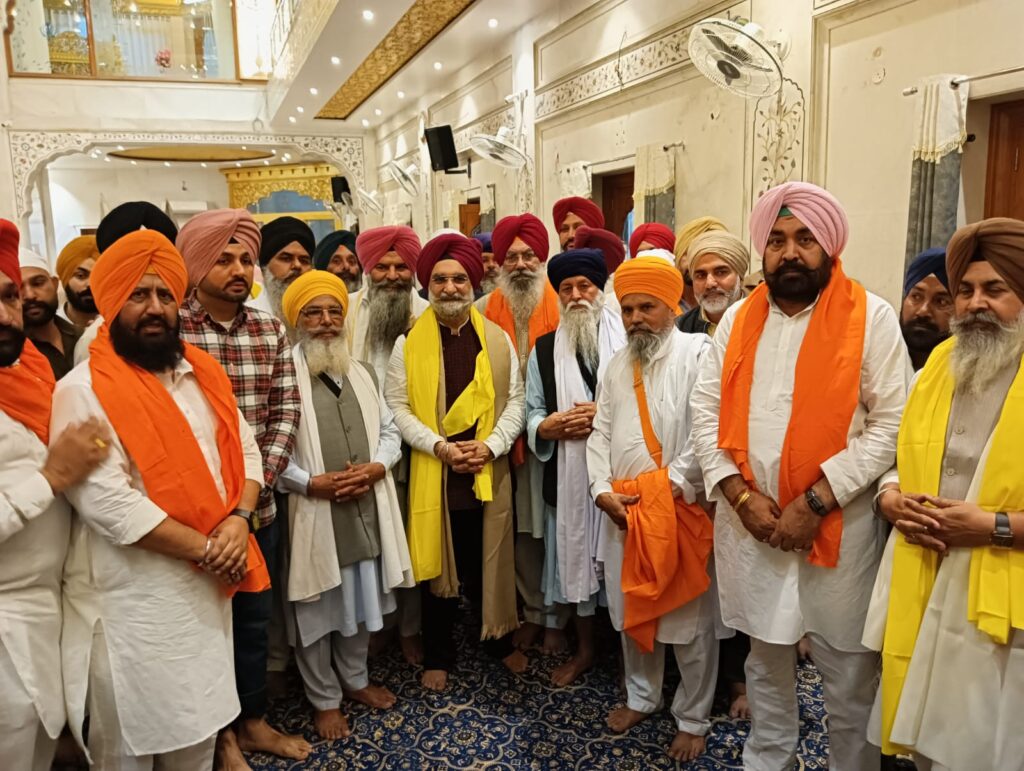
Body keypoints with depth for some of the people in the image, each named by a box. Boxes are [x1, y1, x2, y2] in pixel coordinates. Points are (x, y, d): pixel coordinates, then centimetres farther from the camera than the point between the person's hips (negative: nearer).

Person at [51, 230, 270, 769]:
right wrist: (205, 548, -18)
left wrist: (239, 519, -12)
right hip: (132, 600, -5)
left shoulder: (204, 373, 7)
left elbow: (244, 451, 7)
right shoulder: (84, 391, -14)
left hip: (207, 586, 6)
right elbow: (109, 504, -22)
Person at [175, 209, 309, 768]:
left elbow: (286, 411, 0)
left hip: (259, 505, 5)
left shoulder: (271, 329, 3)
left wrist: (259, 481, -11)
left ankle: (254, 721, 39)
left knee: (255, 617, 19)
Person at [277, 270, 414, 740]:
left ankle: (355, 679, 40)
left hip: (367, 507, 6)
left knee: (362, 602, 18)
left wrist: (375, 468, -6)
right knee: (319, 610, 8)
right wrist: (310, 482, -21)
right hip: (313, 512, -5)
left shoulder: (364, 374, 12)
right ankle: (325, 699, 28)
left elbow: (390, 431, 13)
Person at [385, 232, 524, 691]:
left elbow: (515, 400, 3)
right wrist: (439, 446, -15)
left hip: (489, 472, 1)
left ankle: (499, 641, 36)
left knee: (491, 562, 13)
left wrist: (491, 446, -12)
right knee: (438, 566, 11)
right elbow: (397, 405, -4)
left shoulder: (499, 340, 4)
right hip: (432, 474, -1)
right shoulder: (408, 343, -1)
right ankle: (437, 656, 28)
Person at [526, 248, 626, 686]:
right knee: (576, 556, 14)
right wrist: (550, 425, -10)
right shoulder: (544, 350, 10)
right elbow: (532, 412, 10)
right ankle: (584, 648, 34)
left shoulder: (627, 340, -3)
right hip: (568, 474, 4)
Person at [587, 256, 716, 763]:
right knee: (631, 609, 18)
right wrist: (602, 490, -2)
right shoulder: (617, 365, 14)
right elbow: (601, 432, 11)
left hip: (679, 508, -6)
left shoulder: (697, 353, -8)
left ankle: (692, 718, 26)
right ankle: (642, 697, 39)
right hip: (621, 510, 6)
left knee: (689, 619, 6)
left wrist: (670, 487, -17)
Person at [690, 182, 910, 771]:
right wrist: (740, 495, -8)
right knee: (766, 656, 20)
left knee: (848, 669, 10)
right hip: (749, 522, 4)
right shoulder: (739, 319, 6)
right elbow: (707, 409, 3)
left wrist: (815, 502, -16)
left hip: (838, 524, -3)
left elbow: (892, 423, -11)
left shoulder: (871, 317, -6)